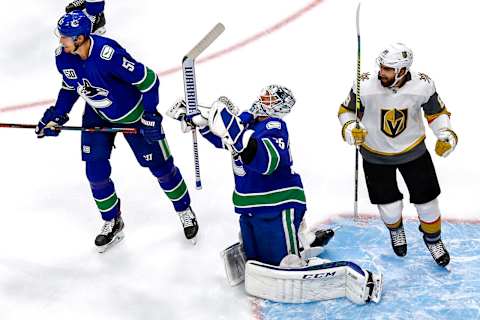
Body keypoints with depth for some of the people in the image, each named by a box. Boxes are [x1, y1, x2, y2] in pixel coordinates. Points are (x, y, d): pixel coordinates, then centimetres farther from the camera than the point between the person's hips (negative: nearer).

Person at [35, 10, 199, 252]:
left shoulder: (109, 54, -36)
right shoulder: (62, 57, -14)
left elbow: (147, 80, -28)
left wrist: (150, 116, -24)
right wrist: (57, 115, -4)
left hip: (132, 114, -5)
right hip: (97, 116, 6)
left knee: (160, 166, 5)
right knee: (95, 172, 2)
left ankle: (184, 210, 29)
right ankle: (112, 222, 25)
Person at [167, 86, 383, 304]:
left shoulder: (274, 126, -18)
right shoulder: (246, 119, 7)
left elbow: (266, 161, -37)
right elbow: (222, 138, 26)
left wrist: (236, 131, -46)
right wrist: (195, 118, 20)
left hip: (278, 208, -9)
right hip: (251, 209, 9)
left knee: (285, 274, -15)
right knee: (254, 262, 15)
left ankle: (356, 277, -9)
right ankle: (303, 239, 31)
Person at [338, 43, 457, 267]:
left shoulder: (422, 86, -21)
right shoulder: (365, 86, -25)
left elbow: (437, 113, -3)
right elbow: (347, 110, -9)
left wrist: (446, 135, -17)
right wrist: (350, 129, -28)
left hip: (413, 150, 1)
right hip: (375, 155, -1)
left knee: (426, 199, 9)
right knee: (389, 208, 4)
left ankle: (433, 238, 40)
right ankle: (395, 230, 43)